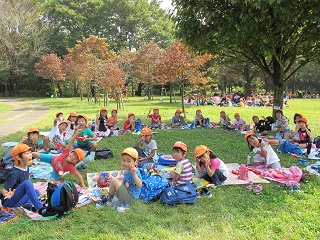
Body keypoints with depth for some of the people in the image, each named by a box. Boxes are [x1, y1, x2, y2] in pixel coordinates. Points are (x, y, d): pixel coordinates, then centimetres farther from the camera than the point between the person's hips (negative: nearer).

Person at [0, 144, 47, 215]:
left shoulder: (26, 168, 3)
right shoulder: (14, 173, -21)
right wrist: (8, 195, -40)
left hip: (17, 199, 9)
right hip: (8, 202, -9)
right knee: (27, 183, -28)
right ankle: (40, 209, -37)